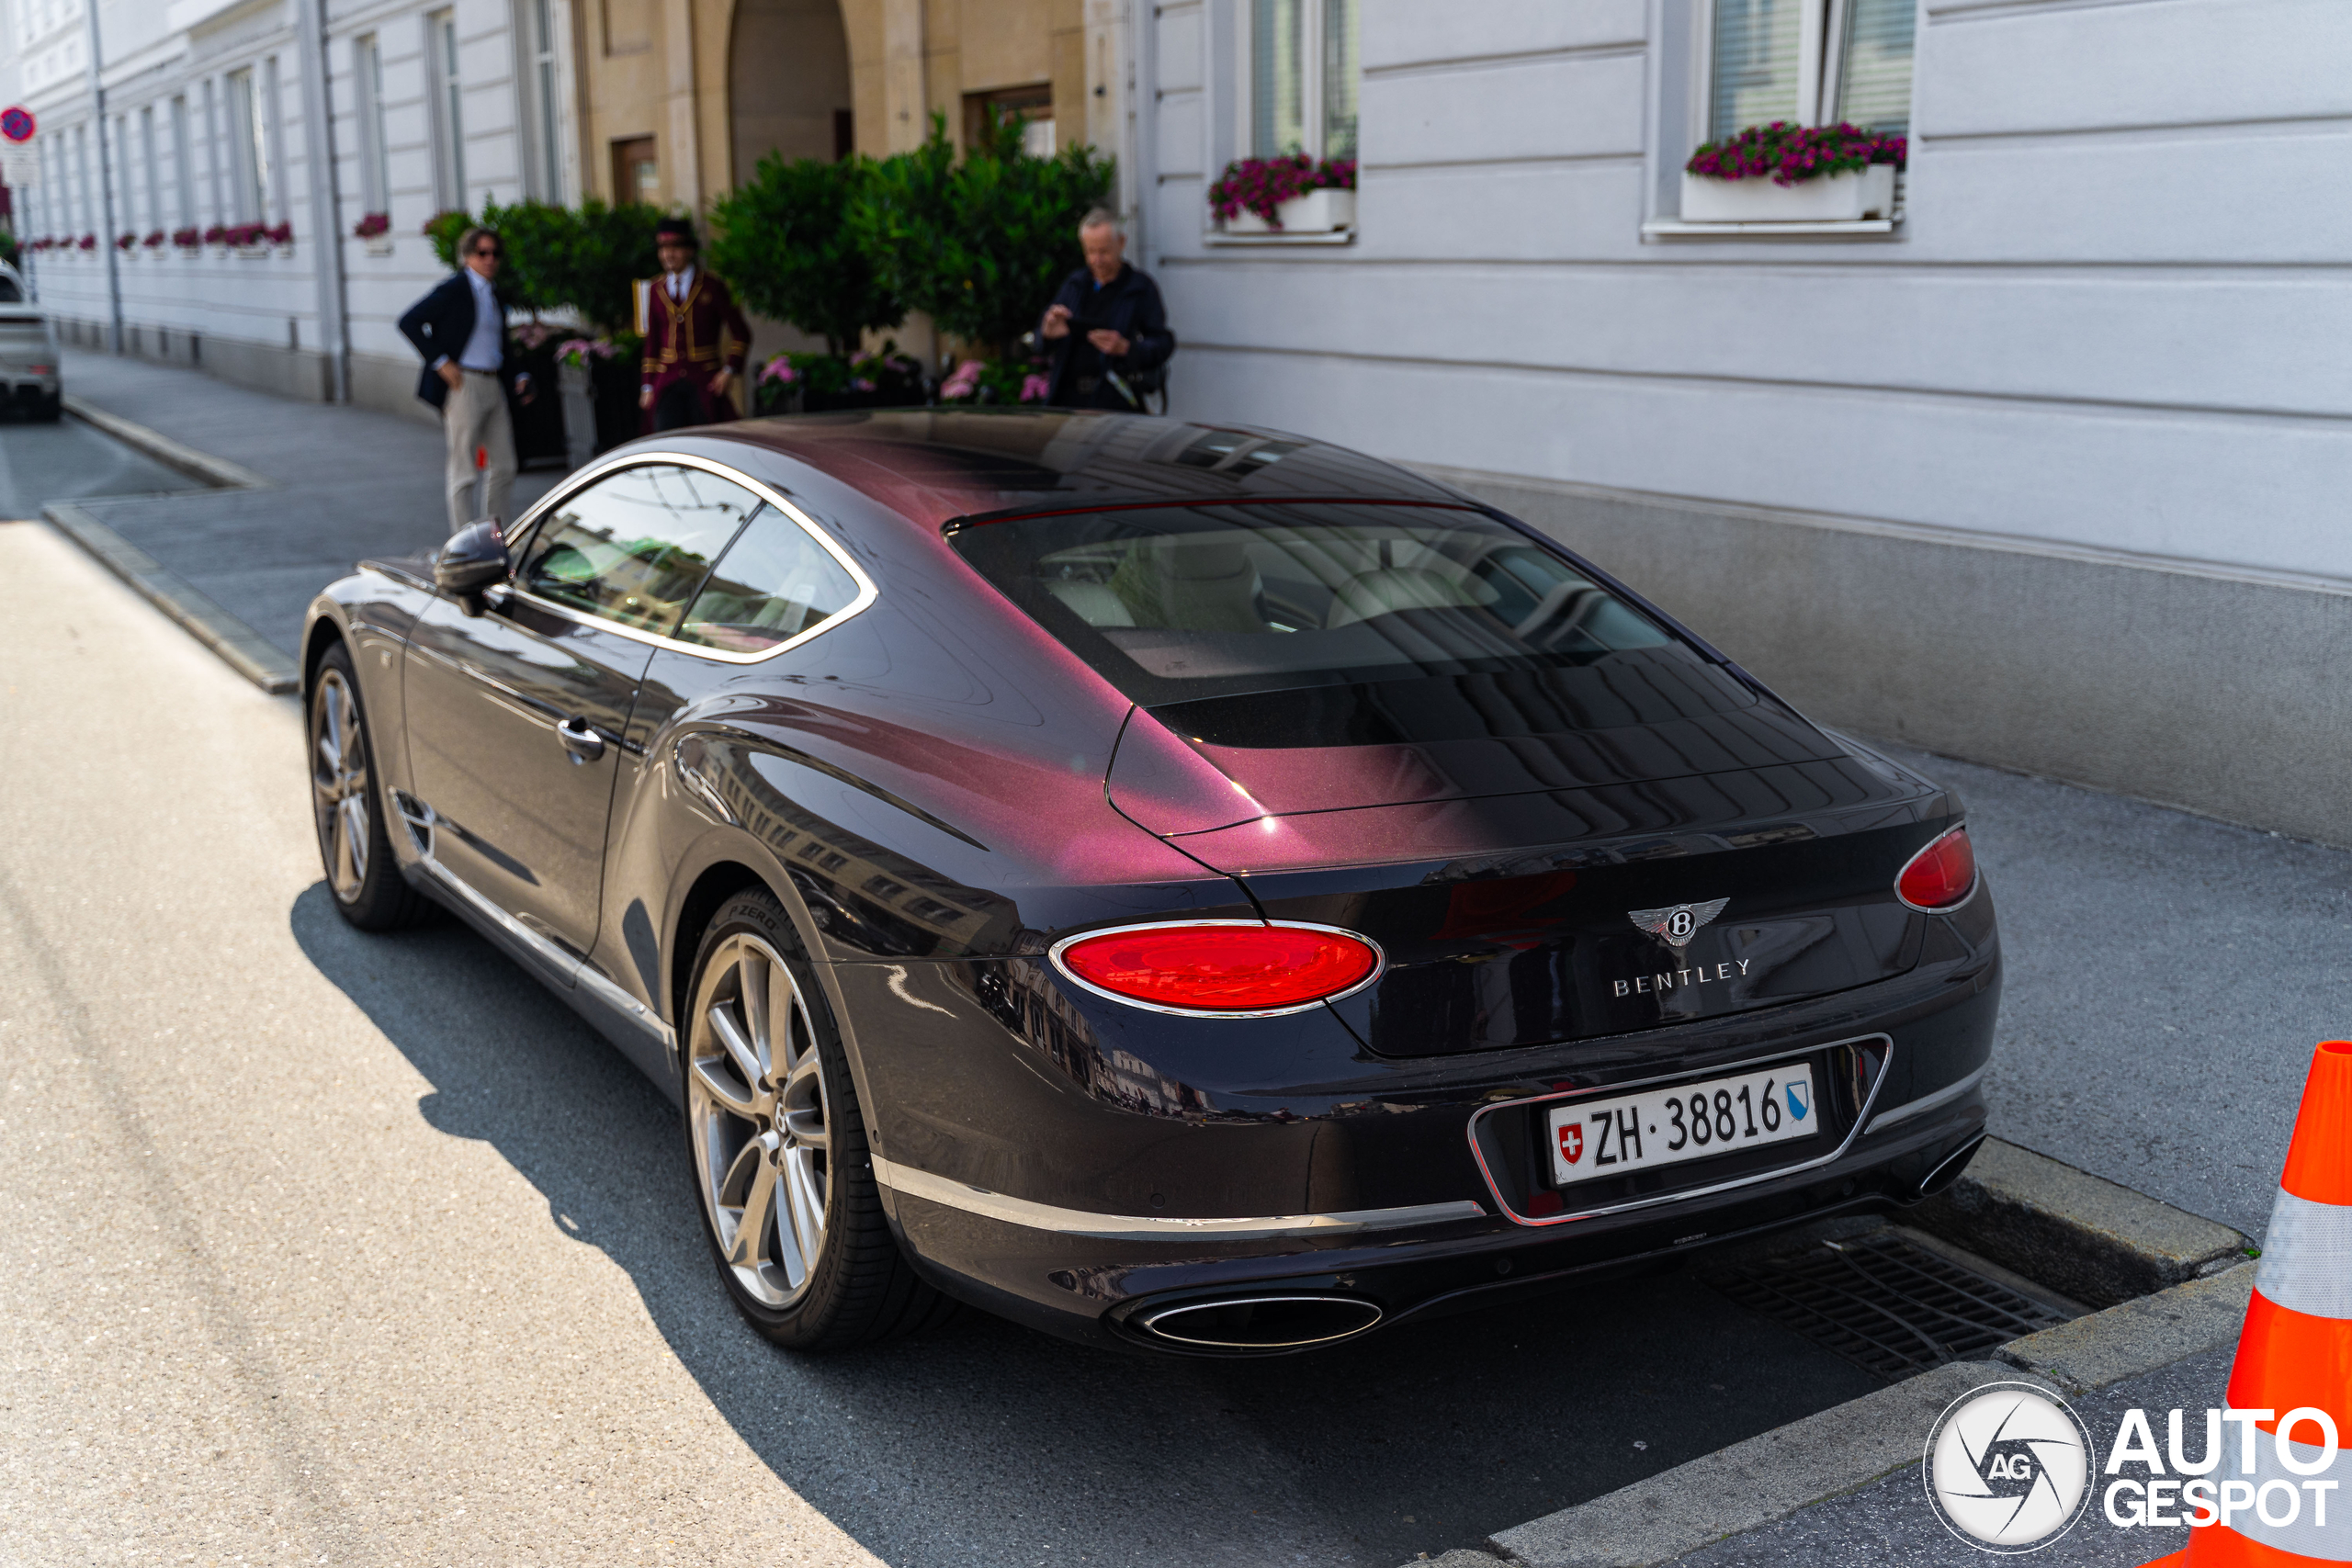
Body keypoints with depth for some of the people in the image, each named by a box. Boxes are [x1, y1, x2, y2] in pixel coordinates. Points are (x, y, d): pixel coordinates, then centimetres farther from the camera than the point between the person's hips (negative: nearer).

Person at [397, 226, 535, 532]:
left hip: (493, 386, 8)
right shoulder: (453, 288, -7)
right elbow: (409, 323, -13)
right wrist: (441, 362, -17)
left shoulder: (493, 293, 16)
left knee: (504, 466, 9)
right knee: (463, 471, -3)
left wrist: (519, 378, 9)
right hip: (463, 384, -8)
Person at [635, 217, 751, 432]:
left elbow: (741, 334, 2)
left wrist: (730, 370, -10)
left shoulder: (711, 287, -1)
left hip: (705, 383, -2)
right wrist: (648, 386, 9)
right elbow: (652, 342, 13)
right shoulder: (655, 290, 8)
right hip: (668, 385, 2)